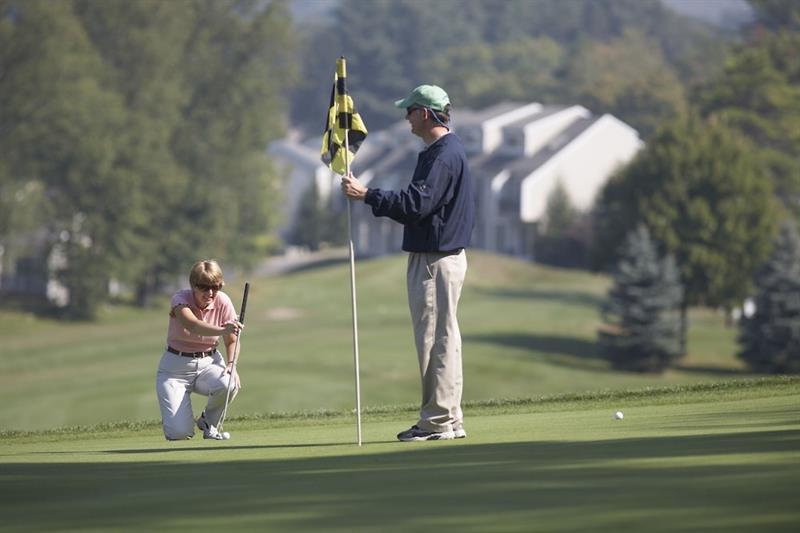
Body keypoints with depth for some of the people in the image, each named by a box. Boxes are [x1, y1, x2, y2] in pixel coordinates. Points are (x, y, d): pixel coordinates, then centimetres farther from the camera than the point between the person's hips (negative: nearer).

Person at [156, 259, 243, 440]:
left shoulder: (223, 302, -8)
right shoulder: (181, 299, -18)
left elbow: (231, 341, 2)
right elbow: (192, 325, -41)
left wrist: (231, 364, -20)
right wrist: (222, 330, -58)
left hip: (209, 362, 3)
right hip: (176, 367, -3)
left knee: (229, 384, -34)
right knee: (179, 433, -20)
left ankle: (208, 422, -1)